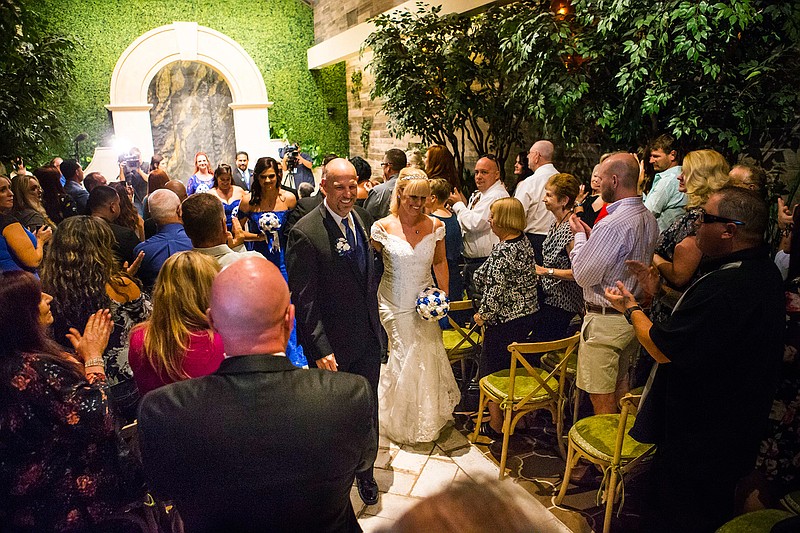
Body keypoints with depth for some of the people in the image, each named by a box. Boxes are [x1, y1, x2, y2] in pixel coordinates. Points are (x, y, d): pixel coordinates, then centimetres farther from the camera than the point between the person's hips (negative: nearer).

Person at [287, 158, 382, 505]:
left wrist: (375, 324, 12)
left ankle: (364, 472, 42)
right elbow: (303, 300, -19)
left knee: (367, 409, 19)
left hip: (368, 337, 6)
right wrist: (320, 350, -21)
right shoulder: (305, 233, -20)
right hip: (333, 345, -5)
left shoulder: (362, 220, 2)